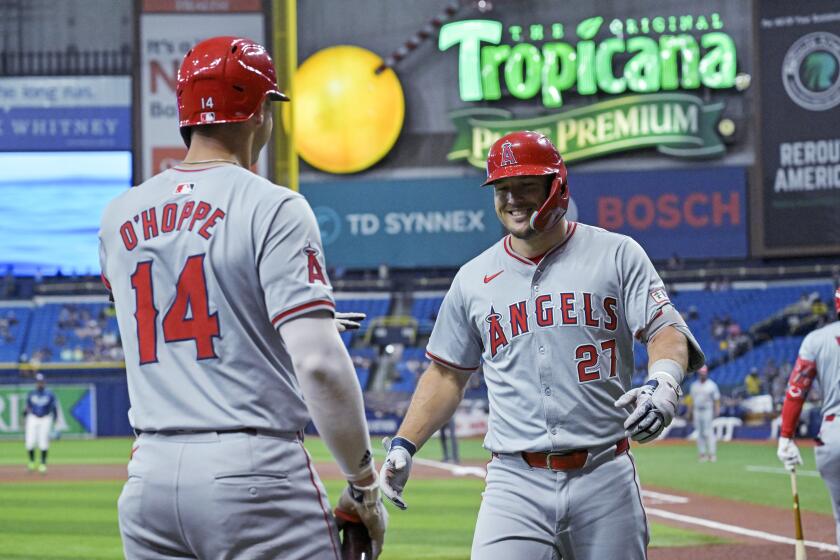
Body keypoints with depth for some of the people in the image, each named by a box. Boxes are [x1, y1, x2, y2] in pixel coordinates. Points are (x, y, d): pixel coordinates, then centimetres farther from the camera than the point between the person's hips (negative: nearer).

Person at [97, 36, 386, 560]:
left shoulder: (119, 216, 11)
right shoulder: (273, 208, -8)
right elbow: (319, 364, -16)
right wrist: (366, 487, -7)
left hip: (149, 475, 6)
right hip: (253, 473, -6)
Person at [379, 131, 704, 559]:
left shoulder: (616, 255, 4)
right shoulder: (473, 279, 12)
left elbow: (666, 330, -5)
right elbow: (447, 374, 19)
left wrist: (663, 383, -27)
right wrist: (404, 445, 7)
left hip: (604, 479, -1)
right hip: (516, 484, 1)